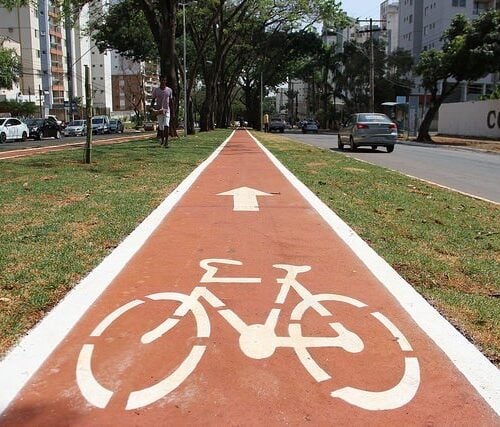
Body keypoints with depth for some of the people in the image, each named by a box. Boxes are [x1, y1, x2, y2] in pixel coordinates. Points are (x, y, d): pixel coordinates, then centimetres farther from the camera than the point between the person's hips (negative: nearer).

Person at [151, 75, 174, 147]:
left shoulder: (169, 90, 5)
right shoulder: (156, 90, 1)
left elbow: (170, 102, 10)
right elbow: (153, 100, 5)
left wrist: (173, 112, 9)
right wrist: (152, 106, -15)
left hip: (167, 110, 0)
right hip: (159, 111, 0)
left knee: (166, 126, -16)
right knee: (161, 127, 6)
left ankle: (166, 142, -16)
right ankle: (162, 140, 26)